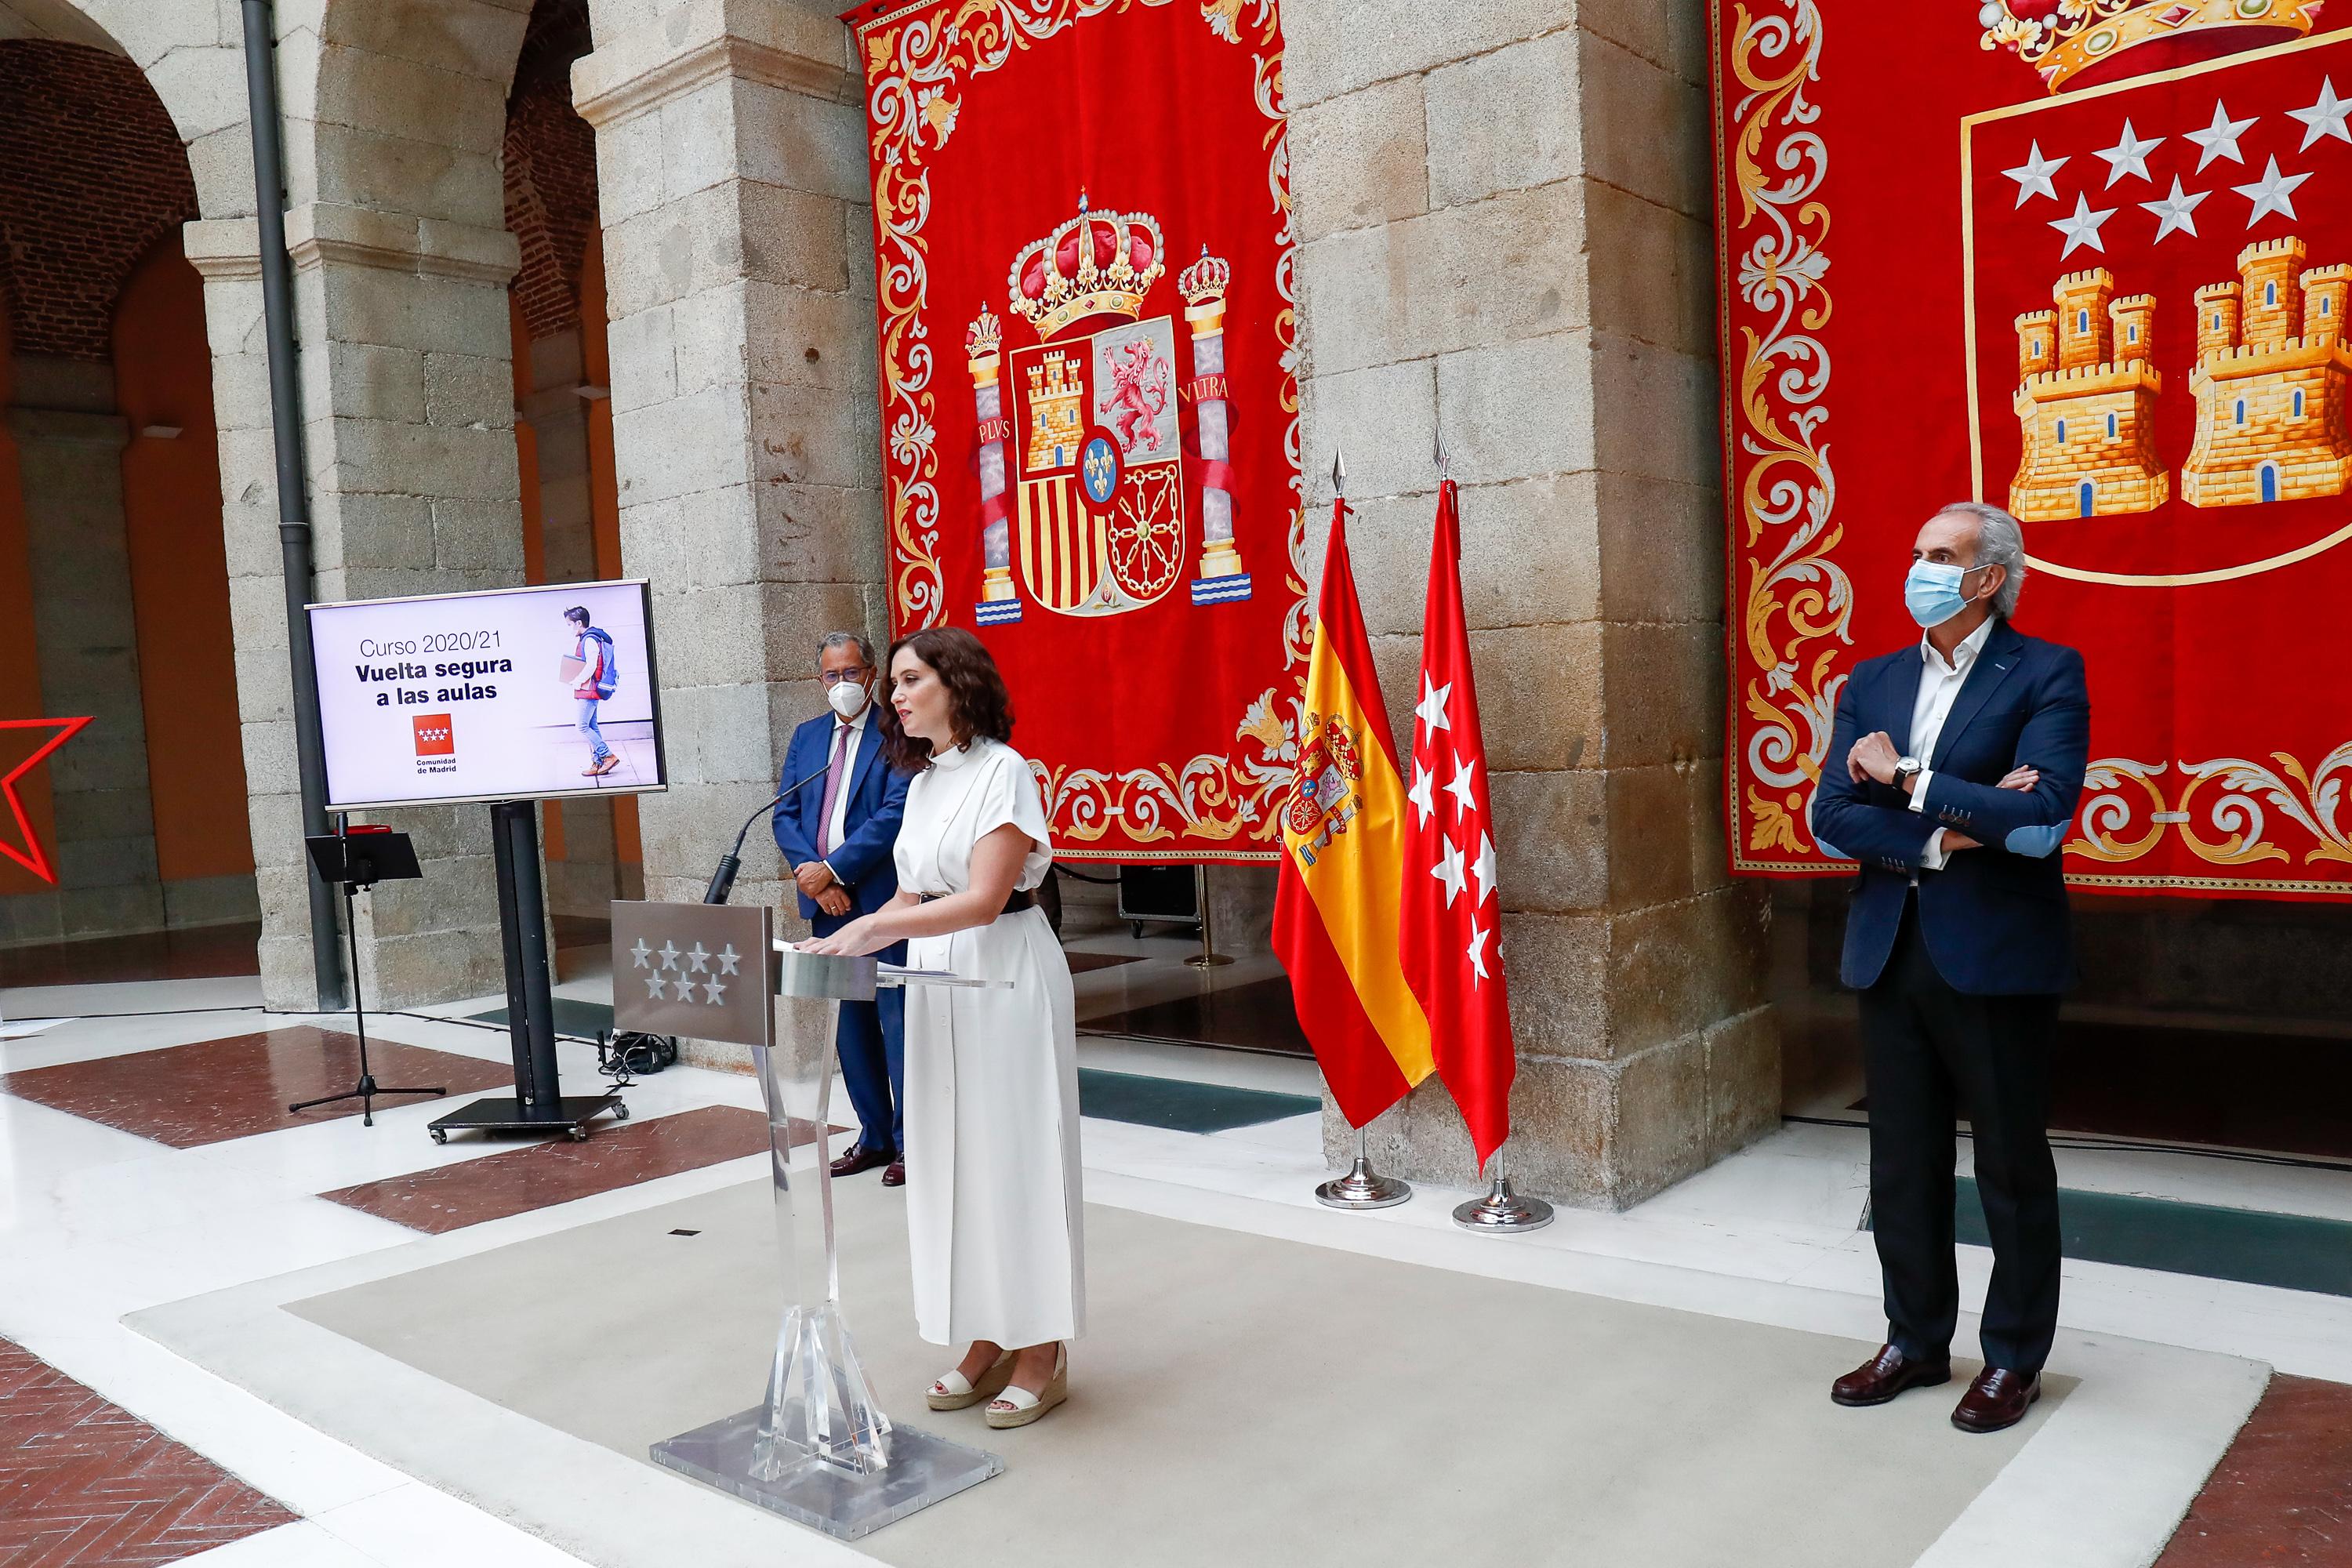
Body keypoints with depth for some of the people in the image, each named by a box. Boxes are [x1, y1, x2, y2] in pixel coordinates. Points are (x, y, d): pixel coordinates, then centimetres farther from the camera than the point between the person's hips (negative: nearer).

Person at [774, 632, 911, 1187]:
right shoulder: (807, 736, 15)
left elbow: (896, 813, -15)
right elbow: (785, 815, 10)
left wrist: (833, 869, -16)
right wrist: (809, 872, -7)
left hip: (882, 898, -6)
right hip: (826, 900, 6)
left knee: (898, 1018, -2)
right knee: (849, 1022, 12)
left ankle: (909, 1141, 8)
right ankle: (874, 1134, 23)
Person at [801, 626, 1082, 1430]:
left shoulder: (1004, 770, -10)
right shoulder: (924, 781, 14)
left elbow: (984, 900, -19)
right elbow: (913, 898, 14)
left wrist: (873, 926, -23)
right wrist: (850, 941, -2)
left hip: (1005, 976, -8)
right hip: (938, 980, 8)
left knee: (1012, 1151, -1)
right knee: (953, 1158, 10)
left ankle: (1041, 1354, 11)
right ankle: (988, 1343, 22)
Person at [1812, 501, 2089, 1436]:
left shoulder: (2046, 675, -6)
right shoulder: (1874, 682, 9)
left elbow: (2041, 815, -20)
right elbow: (1832, 816, -1)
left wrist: (1908, 781, -15)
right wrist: (1941, 836, -15)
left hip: (1995, 957, -5)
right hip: (1891, 954, 5)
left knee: (2012, 1165, 9)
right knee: (1902, 1164, 14)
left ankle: (2014, 1358, 26)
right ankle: (1915, 1340, 30)